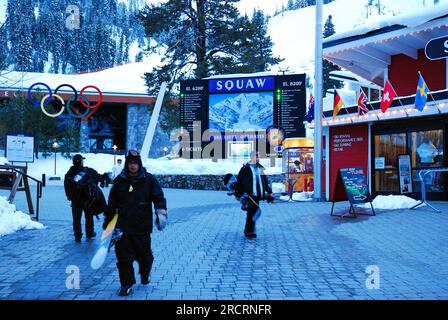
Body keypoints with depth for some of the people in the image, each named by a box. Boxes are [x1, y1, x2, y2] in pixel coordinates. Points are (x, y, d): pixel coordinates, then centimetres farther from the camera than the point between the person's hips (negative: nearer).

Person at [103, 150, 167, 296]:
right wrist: (107, 220, 19)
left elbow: (159, 197, -4)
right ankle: (126, 284, 18)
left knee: (144, 255, 10)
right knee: (124, 257, 3)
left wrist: (161, 213, -19)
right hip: (122, 227, 1)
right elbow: (112, 203, 13)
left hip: (142, 227, -1)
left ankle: (145, 274, 40)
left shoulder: (149, 179, -2)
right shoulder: (119, 181, 4)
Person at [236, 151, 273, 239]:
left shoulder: (260, 168, 16)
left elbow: (265, 181, 21)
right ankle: (249, 231, -7)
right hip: (249, 194, -6)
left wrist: (269, 192, 18)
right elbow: (239, 181, -1)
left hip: (258, 194, 6)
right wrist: (238, 193, -3)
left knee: (253, 212, 9)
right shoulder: (245, 168, -1)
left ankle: (248, 231, 18)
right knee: (252, 212, -11)